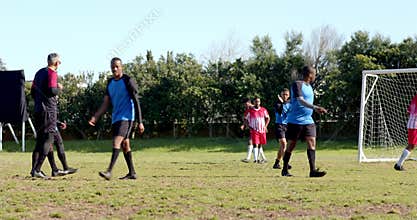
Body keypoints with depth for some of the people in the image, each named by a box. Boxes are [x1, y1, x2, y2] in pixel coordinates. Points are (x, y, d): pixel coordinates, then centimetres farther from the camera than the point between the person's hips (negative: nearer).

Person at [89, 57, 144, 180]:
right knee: (125, 144, 10)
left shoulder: (128, 81, -6)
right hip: (115, 118, 8)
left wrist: (140, 122, -11)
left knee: (117, 141, -20)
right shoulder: (110, 83, 14)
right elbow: (106, 104, 15)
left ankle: (109, 171, -28)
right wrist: (95, 117, 2)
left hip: (126, 117, -8)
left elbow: (136, 102, -8)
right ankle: (132, 173, 16)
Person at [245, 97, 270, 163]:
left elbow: (267, 118, 15)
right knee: (255, 144, -12)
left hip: (262, 130, 3)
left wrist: (265, 126, 4)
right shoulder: (250, 111, -3)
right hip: (254, 130, -3)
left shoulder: (263, 110, 5)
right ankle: (256, 159, -15)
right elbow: (246, 119, 6)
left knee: (260, 145, 10)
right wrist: (249, 127, -4)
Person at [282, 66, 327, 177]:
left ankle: (313, 170, -14)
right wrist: (314, 107, -33)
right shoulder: (297, 84, -11)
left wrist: (317, 109, 21)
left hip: (308, 121, 7)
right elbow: (300, 101, -23)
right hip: (295, 121, -7)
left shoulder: (309, 87, 15)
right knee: (291, 145, 2)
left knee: (312, 142, -8)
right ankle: (285, 170, 16)